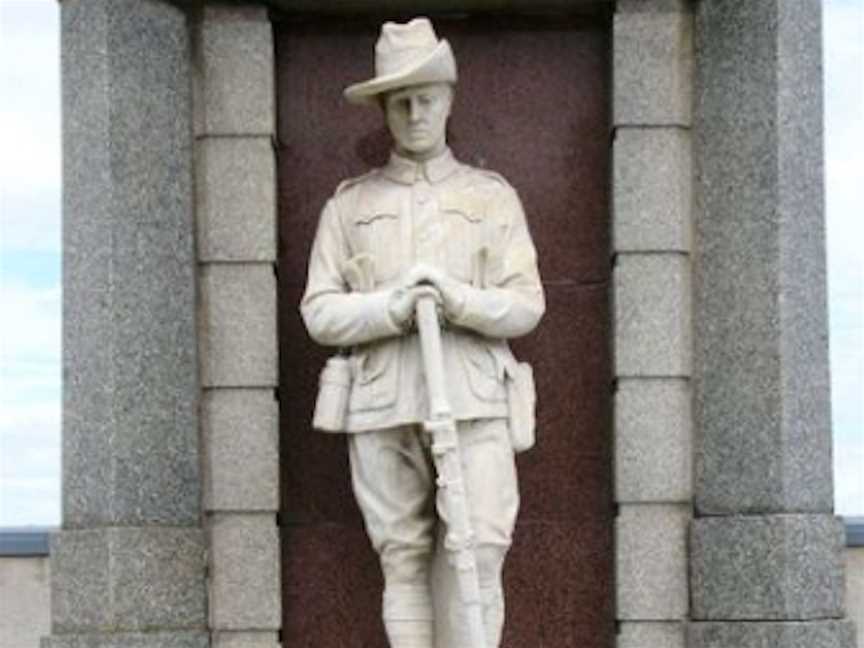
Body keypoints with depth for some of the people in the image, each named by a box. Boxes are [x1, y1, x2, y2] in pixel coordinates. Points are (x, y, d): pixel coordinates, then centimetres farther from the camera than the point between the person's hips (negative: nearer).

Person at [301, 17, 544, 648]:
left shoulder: (493, 198, 11)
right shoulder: (349, 204, 13)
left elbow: (525, 307, 2)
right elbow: (321, 313, 4)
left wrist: (456, 299, -18)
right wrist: (393, 308, -15)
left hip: (472, 403, -1)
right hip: (384, 407, 1)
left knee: (479, 559, -11)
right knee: (407, 563, 0)